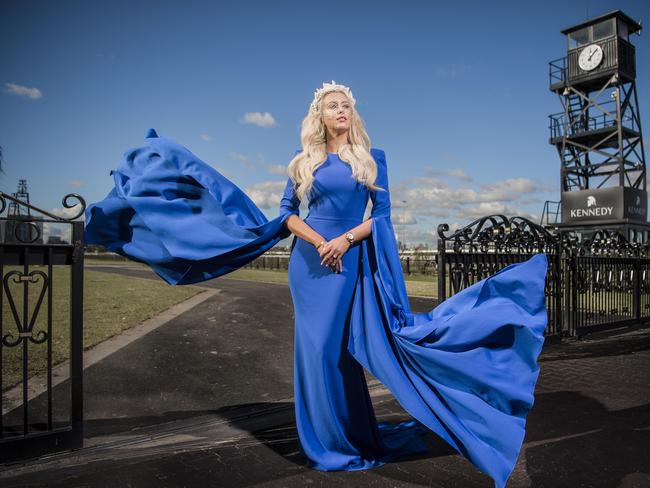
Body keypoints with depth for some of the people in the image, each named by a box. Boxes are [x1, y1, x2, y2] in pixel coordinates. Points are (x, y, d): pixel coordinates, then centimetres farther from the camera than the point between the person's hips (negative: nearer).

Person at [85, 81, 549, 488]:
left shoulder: (373, 157, 8)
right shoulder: (305, 161, 9)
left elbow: (382, 213, 2)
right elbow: (287, 213, 5)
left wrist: (345, 240, -12)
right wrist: (318, 242, -11)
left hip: (353, 262, -1)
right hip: (310, 261, 1)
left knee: (343, 348, 3)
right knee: (318, 348, 4)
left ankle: (355, 437, 21)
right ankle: (328, 442, 19)